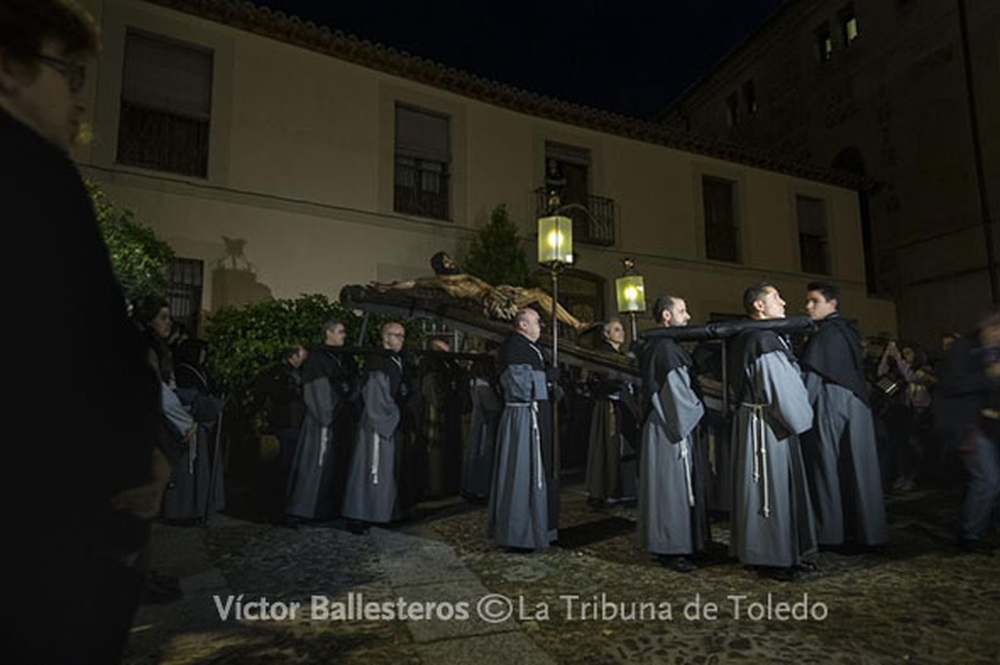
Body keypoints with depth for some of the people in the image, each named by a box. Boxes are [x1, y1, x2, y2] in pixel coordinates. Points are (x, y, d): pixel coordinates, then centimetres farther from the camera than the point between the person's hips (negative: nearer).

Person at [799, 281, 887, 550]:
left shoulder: (825, 334, -13)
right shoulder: (848, 331, 13)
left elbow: (811, 377, -17)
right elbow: (858, 374, 19)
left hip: (829, 407, -8)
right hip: (855, 406, 8)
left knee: (827, 467, 0)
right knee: (856, 467, 11)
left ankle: (830, 531, 7)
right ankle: (866, 529, 19)